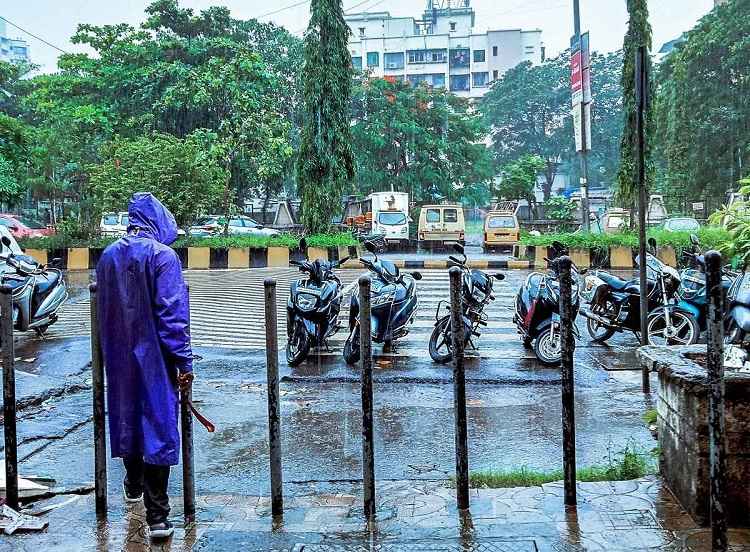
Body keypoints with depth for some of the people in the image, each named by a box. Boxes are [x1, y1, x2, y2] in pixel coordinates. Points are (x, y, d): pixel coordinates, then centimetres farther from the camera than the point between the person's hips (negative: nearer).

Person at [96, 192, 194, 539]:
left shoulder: (108, 256, 6)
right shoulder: (163, 255, -13)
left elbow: (104, 309, 15)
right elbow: (173, 314, -17)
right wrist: (184, 362, -14)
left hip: (118, 358, 6)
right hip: (155, 357, -6)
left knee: (126, 418, 22)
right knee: (158, 427, -3)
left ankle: (133, 485, 43)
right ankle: (157, 515, -3)